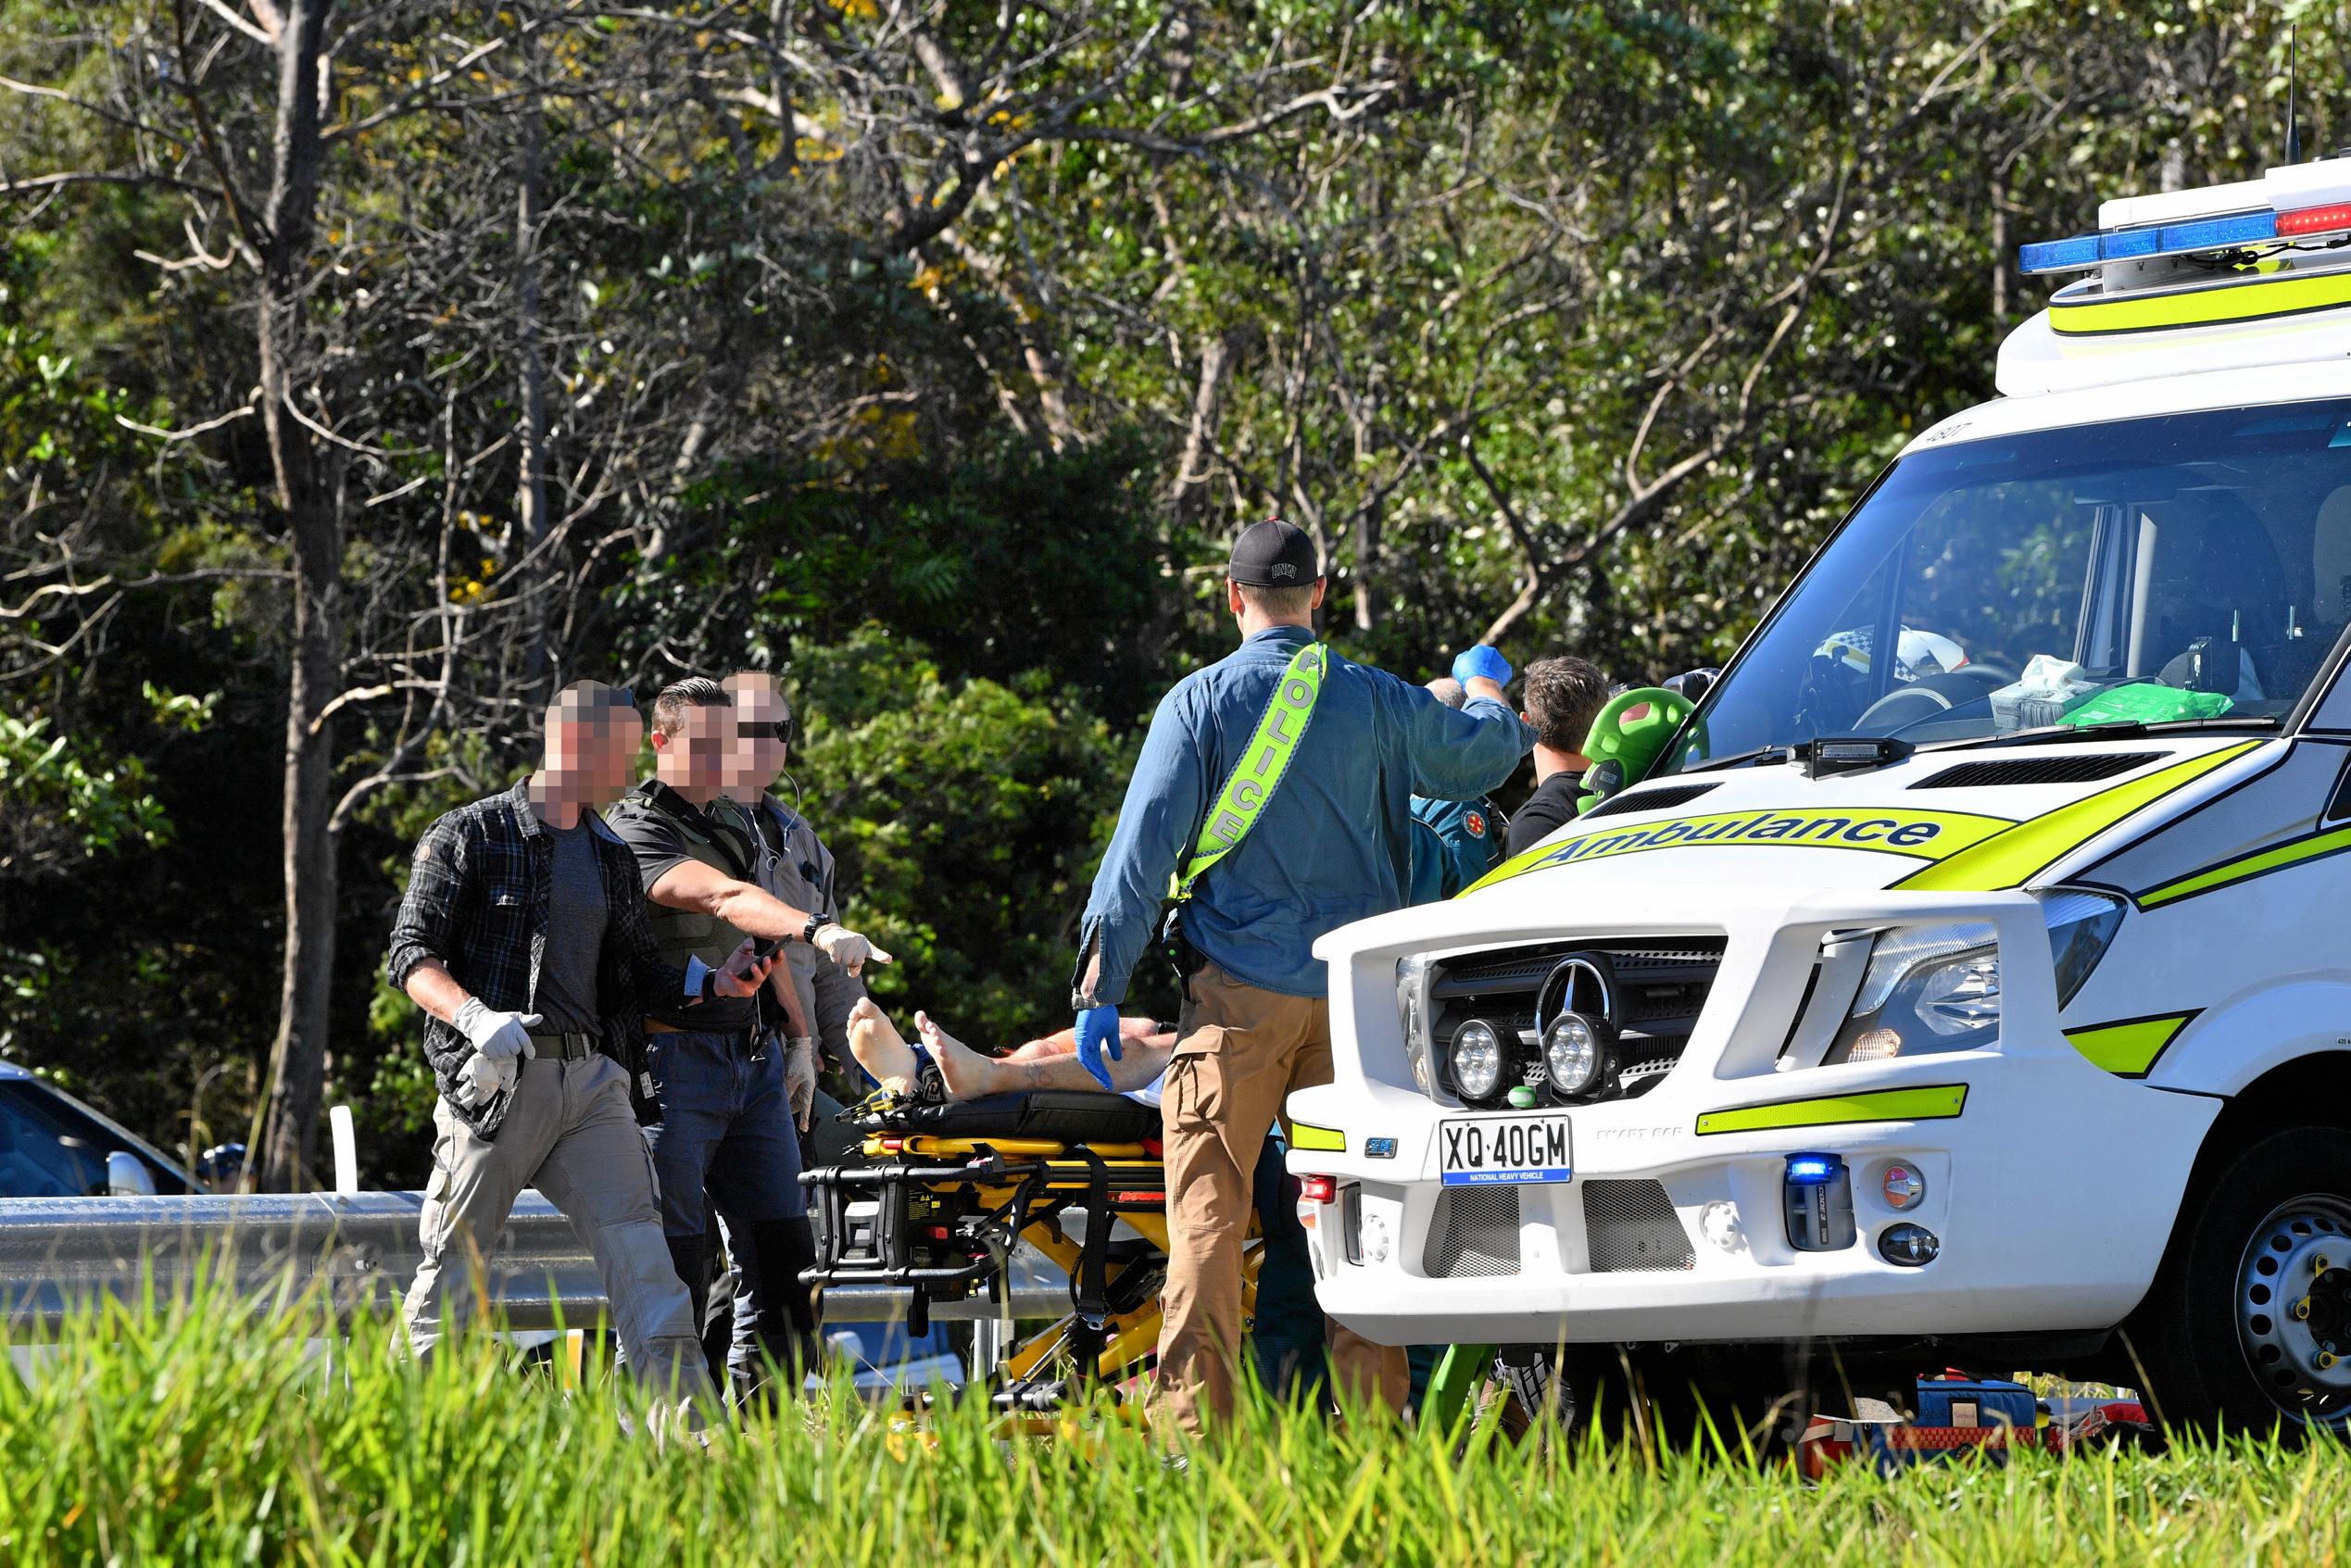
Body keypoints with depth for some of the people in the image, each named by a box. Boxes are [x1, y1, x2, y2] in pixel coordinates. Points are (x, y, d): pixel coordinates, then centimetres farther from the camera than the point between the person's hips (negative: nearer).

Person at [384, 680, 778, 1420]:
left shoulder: (611, 857, 19)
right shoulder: (468, 837, 0)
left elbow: (639, 972, 20)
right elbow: (411, 954, -7)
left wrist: (713, 983, 1)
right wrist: (476, 1018, -24)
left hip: (590, 1078, 5)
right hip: (498, 1080, -5)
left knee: (637, 1241, -9)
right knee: (454, 1263, 0)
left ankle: (689, 1421, -15)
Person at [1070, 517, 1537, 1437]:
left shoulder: (1199, 703, 0)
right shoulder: (1375, 703, 7)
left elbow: (1142, 850, -4)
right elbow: (1482, 755, 24)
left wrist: (1100, 987, -3)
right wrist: (1485, 692, 48)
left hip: (1237, 990, -2)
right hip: (1354, 992, 2)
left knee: (1207, 1213, -4)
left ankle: (1195, 1423, -10)